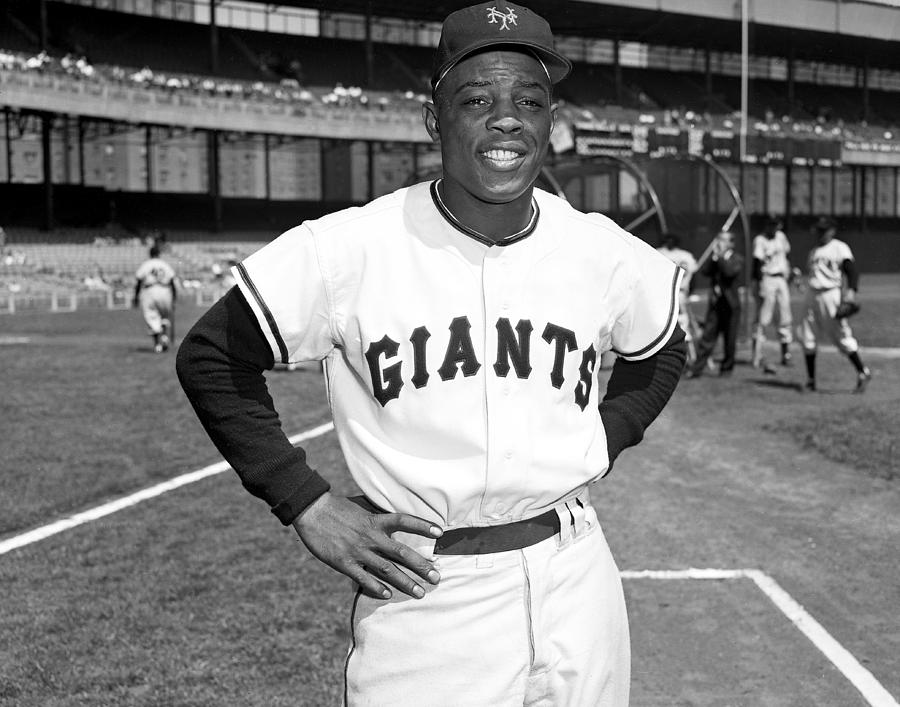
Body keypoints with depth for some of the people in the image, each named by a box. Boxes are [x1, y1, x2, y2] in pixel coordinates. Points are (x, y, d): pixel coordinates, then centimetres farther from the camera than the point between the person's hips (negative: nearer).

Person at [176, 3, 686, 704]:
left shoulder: (606, 253, -1)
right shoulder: (349, 249, -12)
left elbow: (662, 354, 20)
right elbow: (211, 358, -4)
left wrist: (600, 445, 4)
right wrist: (309, 505, -8)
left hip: (574, 585, 4)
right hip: (419, 598, -3)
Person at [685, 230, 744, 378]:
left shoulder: (737, 259, -1)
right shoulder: (714, 257, 11)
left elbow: (730, 271, -22)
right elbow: (704, 271, -5)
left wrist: (721, 255, -16)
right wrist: (714, 255, -10)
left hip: (730, 304, -3)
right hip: (714, 303, 3)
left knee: (729, 340, 4)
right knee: (707, 336, -1)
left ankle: (727, 368, 17)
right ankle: (697, 368, -2)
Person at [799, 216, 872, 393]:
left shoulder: (840, 248, -4)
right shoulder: (813, 252, 18)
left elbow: (851, 270, -15)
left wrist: (851, 290, -29)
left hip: (831, 295, -7)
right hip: (812, 297, 7)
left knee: (842, 336, -9)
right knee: (807, 338, 3)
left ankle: (863, 373, 1)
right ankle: (810, 381, 11)